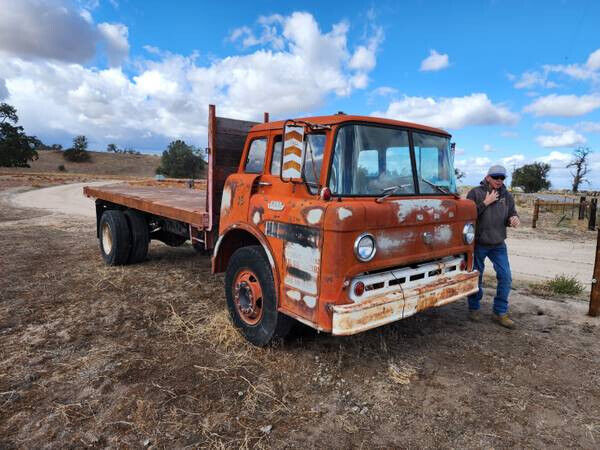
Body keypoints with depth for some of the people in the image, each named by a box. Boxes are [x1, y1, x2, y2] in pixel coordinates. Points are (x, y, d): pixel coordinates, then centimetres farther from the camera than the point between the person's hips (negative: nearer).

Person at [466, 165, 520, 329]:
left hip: (498, 244, 4)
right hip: (478, 243, -3)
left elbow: (512, 215, 9)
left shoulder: (506, 195, 6)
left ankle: (500, 313, 14)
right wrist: (485, 203, -20)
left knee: (505, 277, 0)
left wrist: (514, 220, -13)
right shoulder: (475, 193, -7)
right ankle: (474, 308, 26)